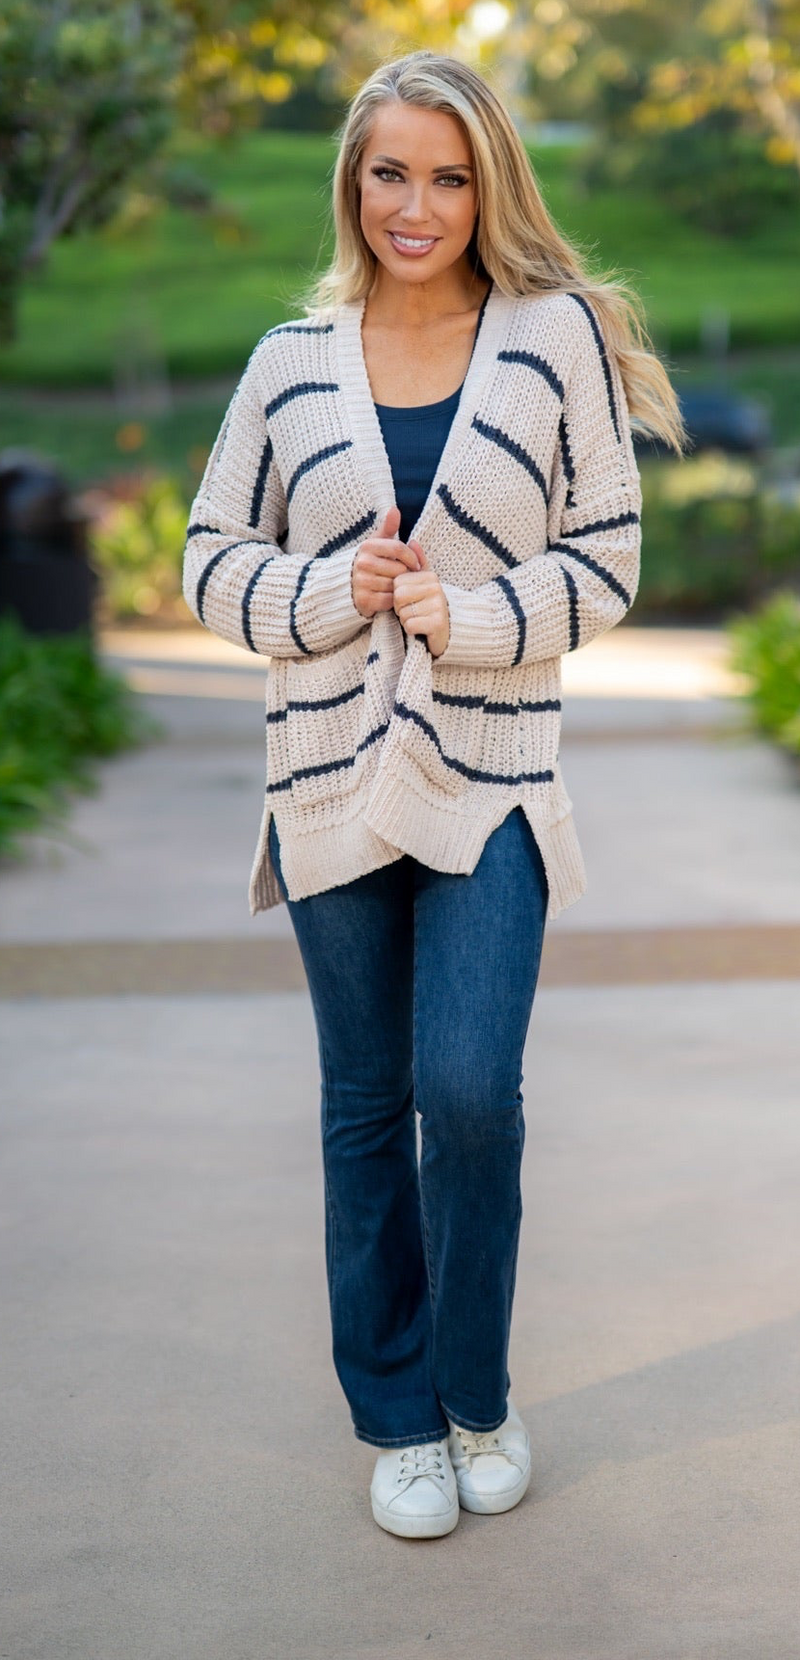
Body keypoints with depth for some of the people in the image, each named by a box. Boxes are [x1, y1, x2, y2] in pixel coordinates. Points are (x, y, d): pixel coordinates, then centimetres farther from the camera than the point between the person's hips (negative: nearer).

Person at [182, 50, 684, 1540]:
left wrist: (467, 616, -16)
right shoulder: (292, 359, 5)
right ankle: (400, 1419, 25)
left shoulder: (557, 336, 0)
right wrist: (331, 594, -11)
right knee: (366, 1108, 9)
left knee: (470, 1092, -12)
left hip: (490, 778, -2)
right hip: (332, 780, 2)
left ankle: (479, 1400, 14)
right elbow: (215, 559, 8)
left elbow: (605, 558, 0)